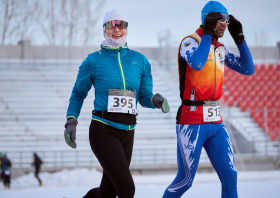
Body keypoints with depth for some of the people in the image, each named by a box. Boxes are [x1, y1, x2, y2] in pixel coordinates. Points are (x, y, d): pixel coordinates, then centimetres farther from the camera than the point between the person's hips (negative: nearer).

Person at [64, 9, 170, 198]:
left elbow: (144, 97, 12)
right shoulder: (93, 60, 2)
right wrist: (71, 121, -3)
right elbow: (78, 93, 10)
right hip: (102, 130, -4)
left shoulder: (140, 61, 9)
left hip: (127, 133, 4)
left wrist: (155, 100, -10)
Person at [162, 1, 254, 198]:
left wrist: (239, 39, 4)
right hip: (191, 122, -7)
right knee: (185, 181, -1)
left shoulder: (220, 48, 13)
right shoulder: (190, 42, -9)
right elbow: (197, 63, -31)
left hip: (216, 122, 7)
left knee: (230, 177, -2)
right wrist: (208, 33, -21)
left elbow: (248, 69, 13)